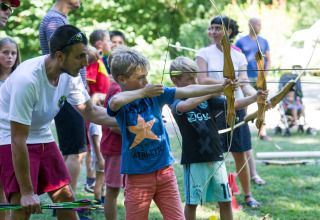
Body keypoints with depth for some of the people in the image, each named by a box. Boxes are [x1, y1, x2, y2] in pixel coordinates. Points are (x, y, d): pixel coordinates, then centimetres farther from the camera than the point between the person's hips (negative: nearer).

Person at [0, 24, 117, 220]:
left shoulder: (70, 75, -10)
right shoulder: (27, 79, -32)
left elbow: (91, 112, 6)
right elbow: (18, 141, -30)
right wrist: (26, 192, -28)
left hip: (43, 137, 7)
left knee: (66, 198, 4)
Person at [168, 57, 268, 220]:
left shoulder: (207, 98, 7)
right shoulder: (175, 101, -5)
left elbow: (233, 104, -2)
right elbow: (185, 106, -29)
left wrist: (254, 98, -19)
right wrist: (212, 92, -32)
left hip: (216, 157, 4)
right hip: (194, 159, -4)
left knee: (225, 200, 8)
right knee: (192, 202, 6)